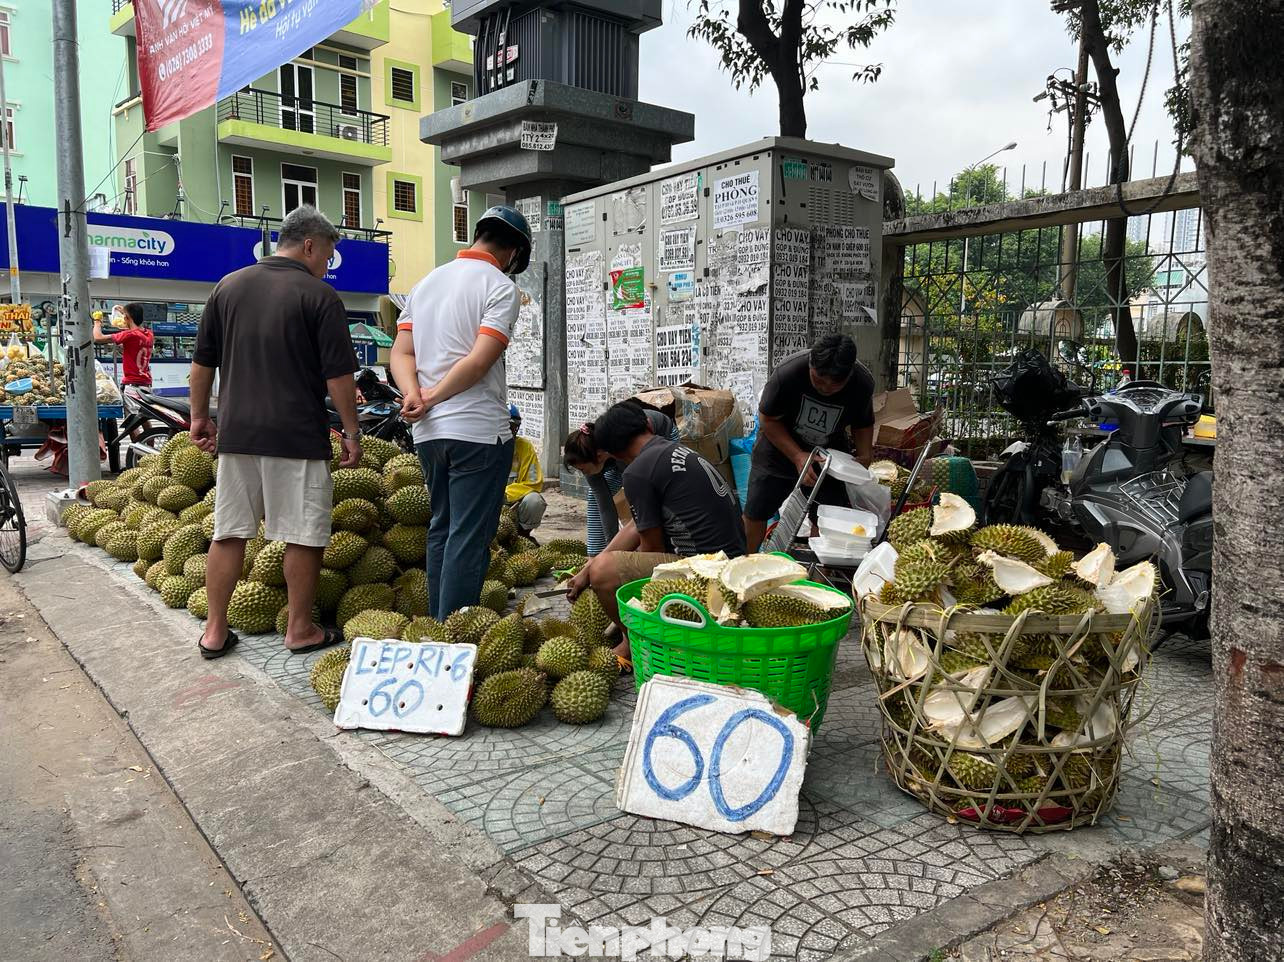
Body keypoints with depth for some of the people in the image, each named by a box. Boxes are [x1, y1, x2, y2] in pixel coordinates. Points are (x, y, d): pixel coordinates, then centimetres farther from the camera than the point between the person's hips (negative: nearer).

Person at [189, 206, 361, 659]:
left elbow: (202, 362, 13)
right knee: (303, 536, 5)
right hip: (297, 435, -5)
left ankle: (215, 631, 18)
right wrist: (351, 433, 0)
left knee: (228, 533, 12)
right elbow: (338, 375, -8)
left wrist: (200, 416, 22)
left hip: (236, 431, 5)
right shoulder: (319, 295, -6)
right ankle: (301, 629, 14)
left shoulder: (228, 286, 10)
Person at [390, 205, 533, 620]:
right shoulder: (502, 287, -6)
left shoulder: (425, 282, 16)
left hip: (429, 431, 7)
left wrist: (413, 394, -8)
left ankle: (435, 628, 24)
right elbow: (480, 361, -16)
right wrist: (431, 398, -7)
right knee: (470, 538, -2)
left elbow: (401, 352, 8)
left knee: (441, 528, 17)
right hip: (479, 430, -7)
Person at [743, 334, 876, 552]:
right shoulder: (788, 372, -31)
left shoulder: (863, 383, -21)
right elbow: (768, 420, -19)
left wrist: (864, 455, -19)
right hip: (780, 449, -2)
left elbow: (863, 424, -1)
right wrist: (798, 457, -29)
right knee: (755, 513, 2)